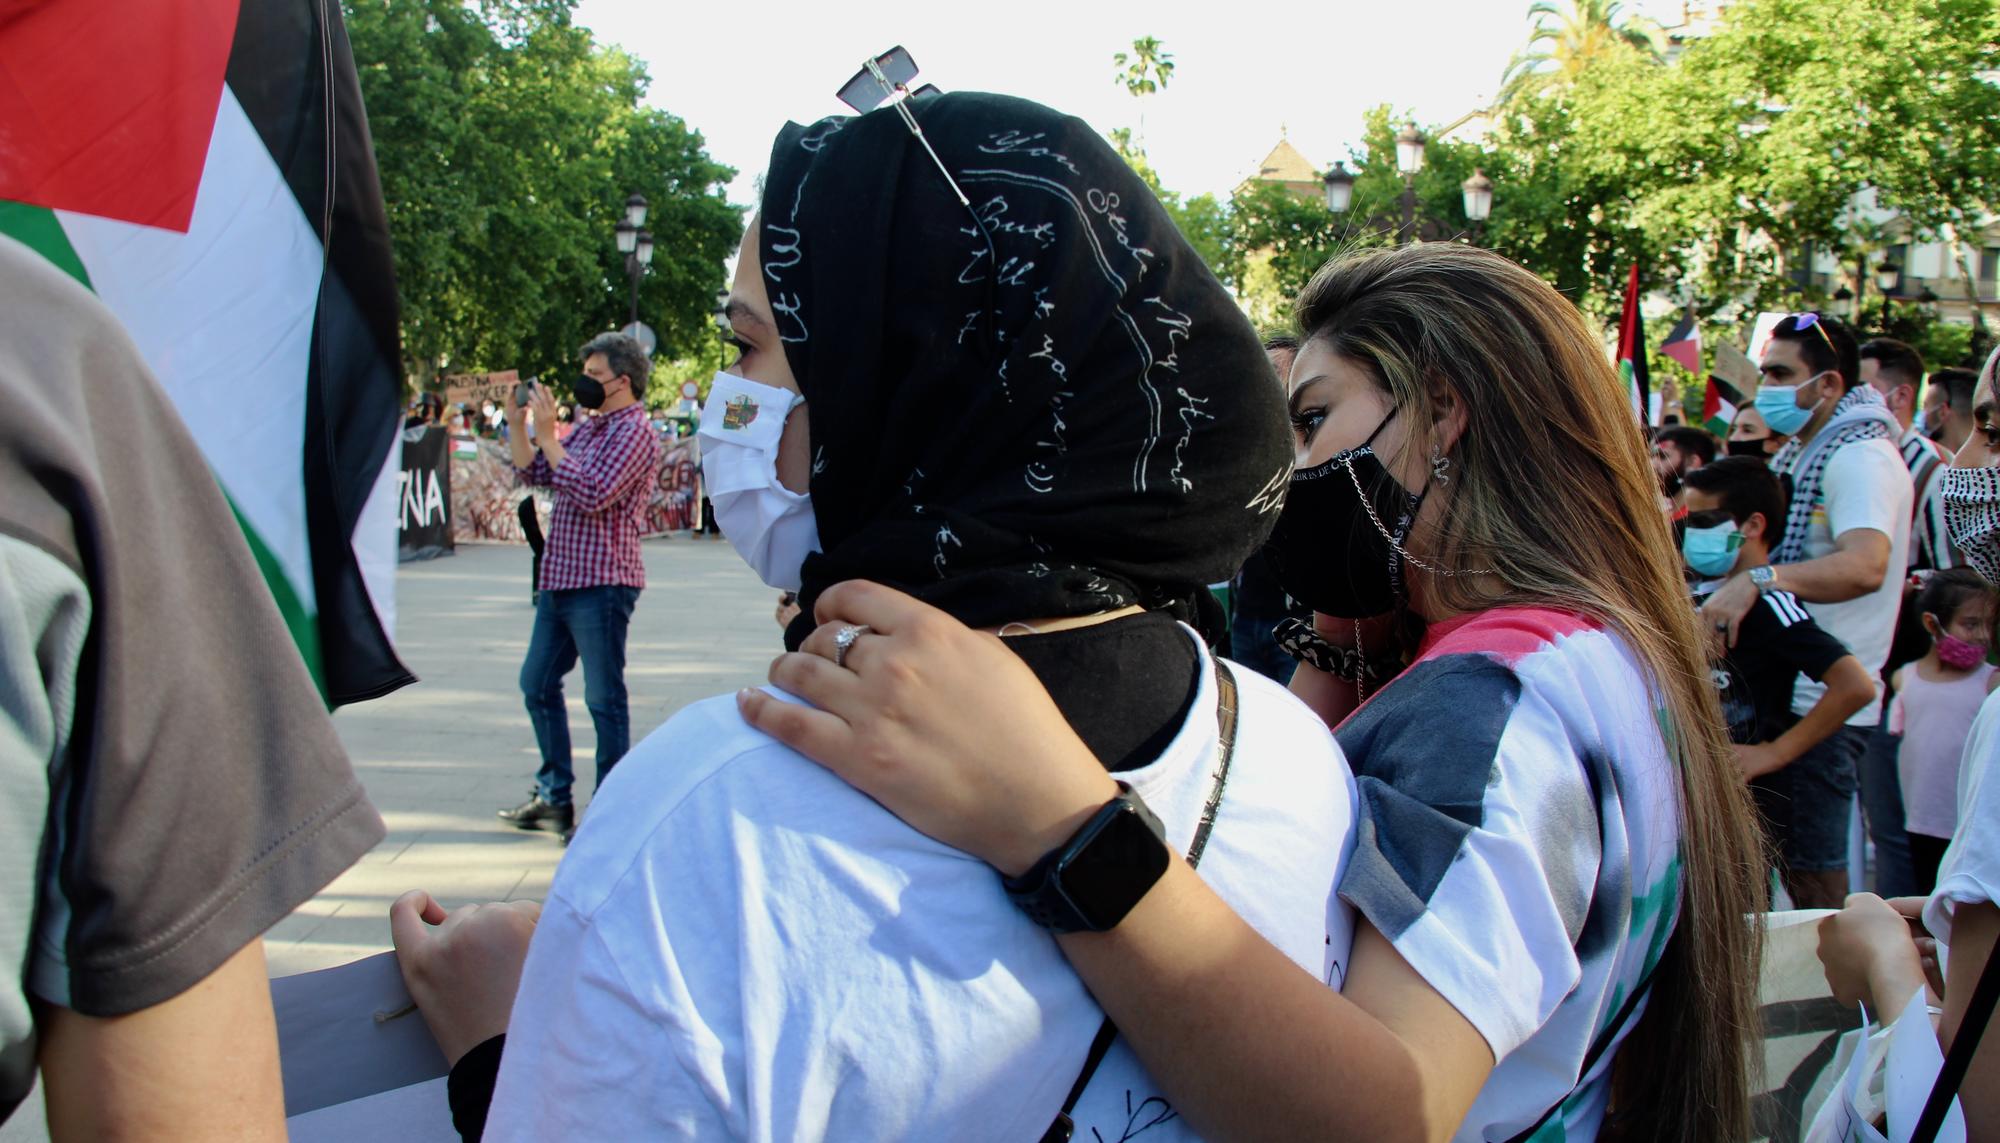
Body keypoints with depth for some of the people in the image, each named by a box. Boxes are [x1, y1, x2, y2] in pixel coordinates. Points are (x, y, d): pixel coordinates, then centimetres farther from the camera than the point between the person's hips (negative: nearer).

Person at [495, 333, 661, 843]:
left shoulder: (633, 431, -12)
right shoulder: (590, 428, 16)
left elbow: (592, 494, -24)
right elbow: (535, 474, 20)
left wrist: (547, 435, -19)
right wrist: (518, 424, 8)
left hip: (601, 582, -10)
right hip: (560, 578, 10)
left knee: (604, 698, -2)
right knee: (537, 683, 16)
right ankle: (554, 796, 28)